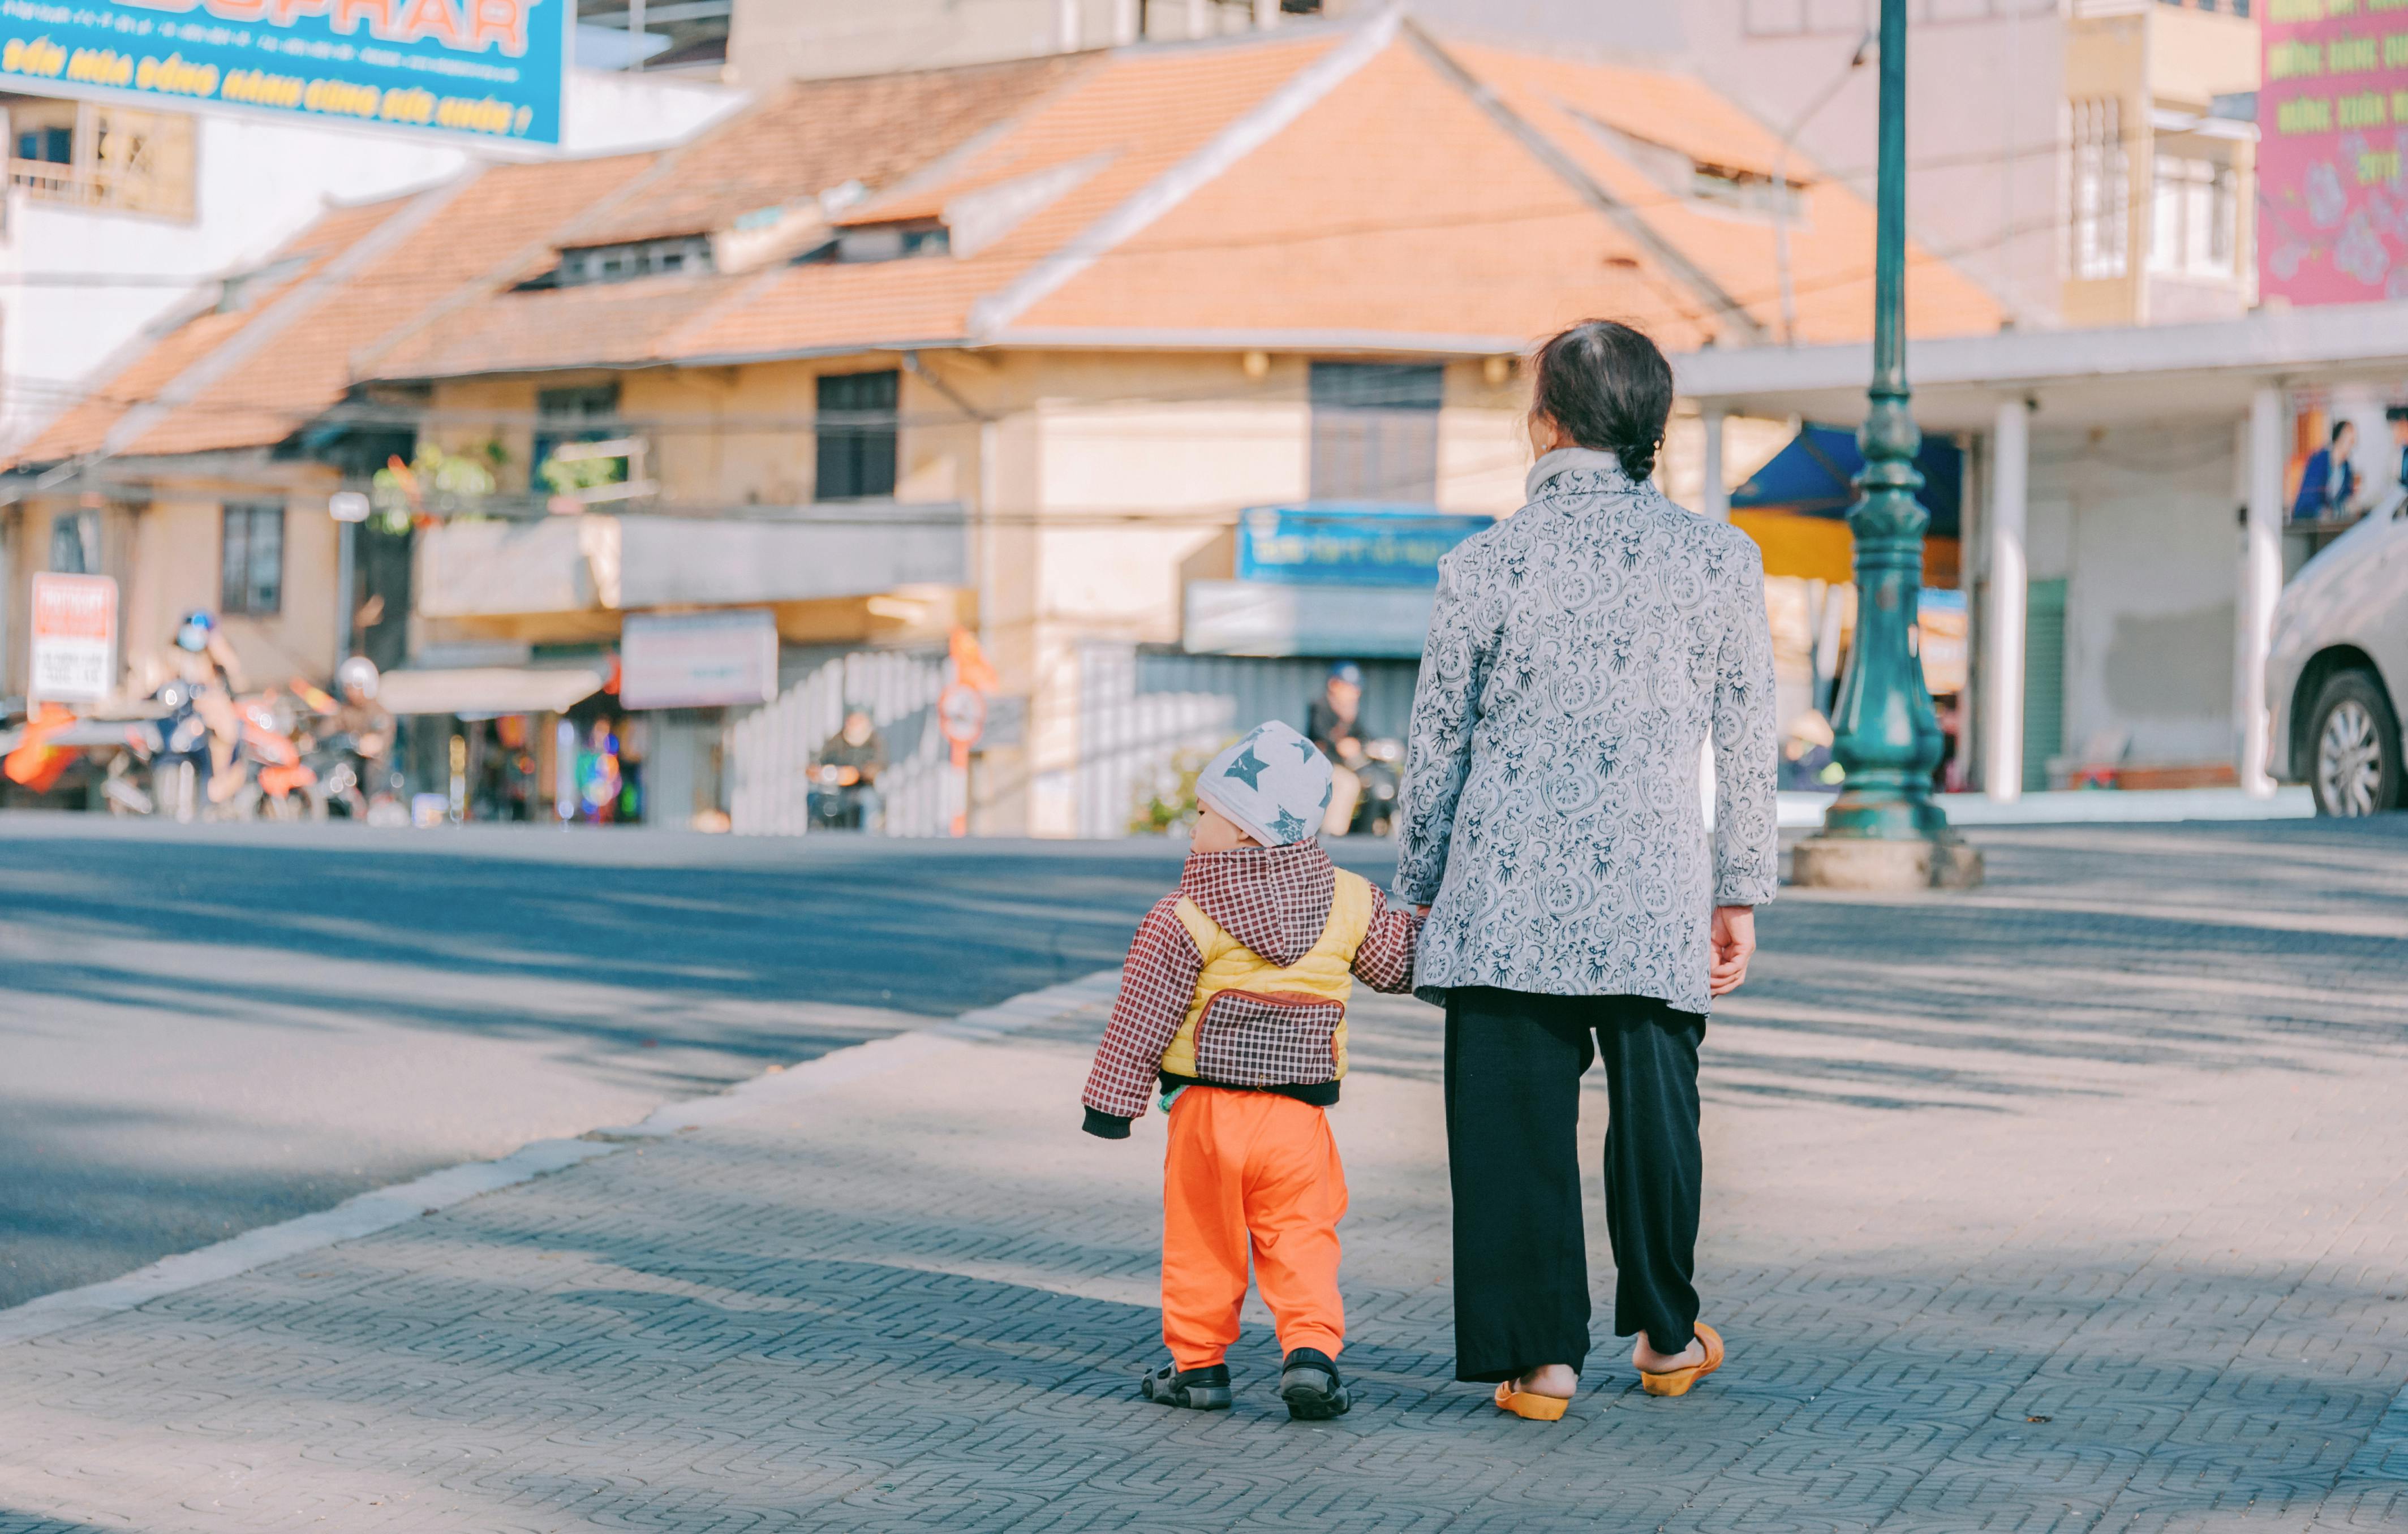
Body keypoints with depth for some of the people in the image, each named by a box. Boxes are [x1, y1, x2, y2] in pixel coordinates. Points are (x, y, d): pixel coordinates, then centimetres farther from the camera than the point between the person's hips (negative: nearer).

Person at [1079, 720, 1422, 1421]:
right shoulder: (1350, 901, 1)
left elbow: (1143, 1018, -8)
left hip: (1208, 1110, -2)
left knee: (1201, 1241, 11)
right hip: (1300, 1114, 2)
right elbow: (1398, 962, 14)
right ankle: (1311, 1350, -8)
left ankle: (1197, 1364, 16)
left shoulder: (1184, 920, -11)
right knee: (1301, 1241, 8)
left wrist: (1111, 1100, 0)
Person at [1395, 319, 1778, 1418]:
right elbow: (1747, 745, 5)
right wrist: (1741, 893, 14)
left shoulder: (1484, 564, -3)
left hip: (1507, 892, -1)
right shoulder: (1719, 558, 0)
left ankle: (1540, 1357, 7)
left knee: (1517, 1122, 5)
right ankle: (1666, 1337, 29)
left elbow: (1435, 748, 4)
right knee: (1653, 1114, 15)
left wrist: (1419, 893, 15)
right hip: (1654, 894, 1)